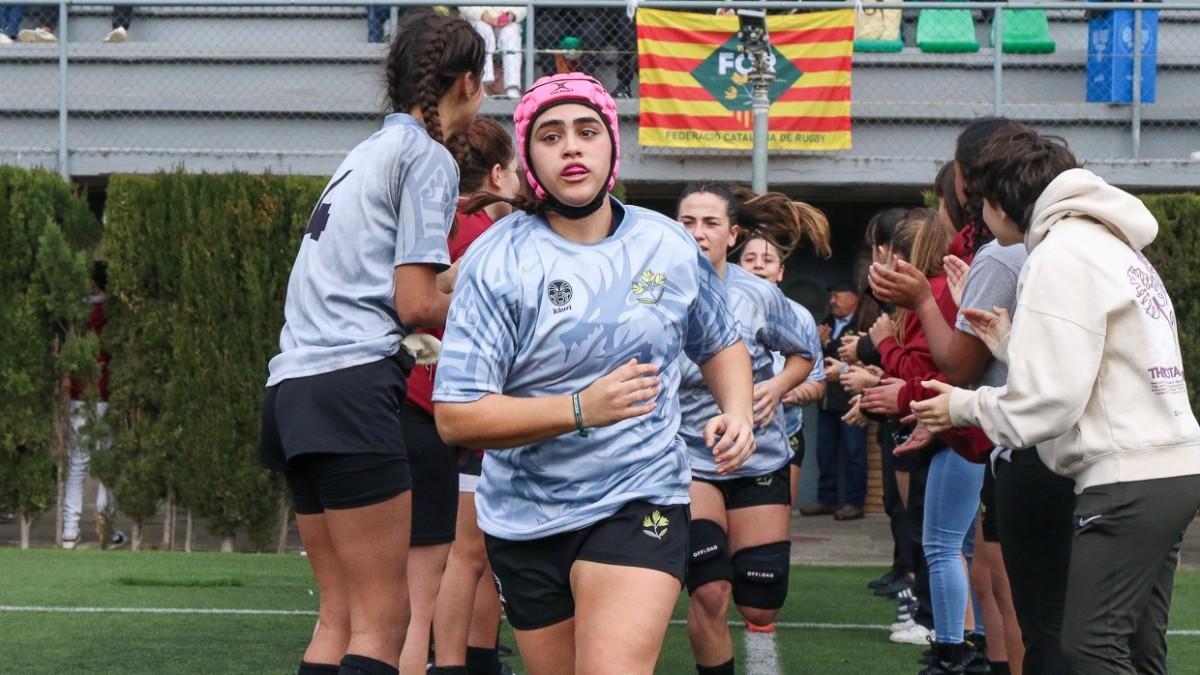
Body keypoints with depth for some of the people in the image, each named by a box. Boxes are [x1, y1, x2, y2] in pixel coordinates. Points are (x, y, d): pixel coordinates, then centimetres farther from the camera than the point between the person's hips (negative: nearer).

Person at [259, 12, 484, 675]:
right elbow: (417, 304, -9)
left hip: (294, 385, 9)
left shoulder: (370, 150, 23)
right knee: (382, 620, -9)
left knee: (340, 614, 9)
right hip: (351, 384, -9)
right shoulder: (428, 156, -3)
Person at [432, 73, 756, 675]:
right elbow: (455, 417, -17)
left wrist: (738, 412, -1)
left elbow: (720, 344, 21)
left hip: (640, 503, 0)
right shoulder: (496, 260, -10)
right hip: (524, 519, 0)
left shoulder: (670, 246, 1)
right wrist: (581, 409, -27)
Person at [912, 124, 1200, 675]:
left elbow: (1049, 399, -17)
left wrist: (964, 406, -2)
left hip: (1128, 476, -10)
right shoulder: (1111, 245, 19)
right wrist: (1010, 342, 18)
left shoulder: (1061, 255, -11)